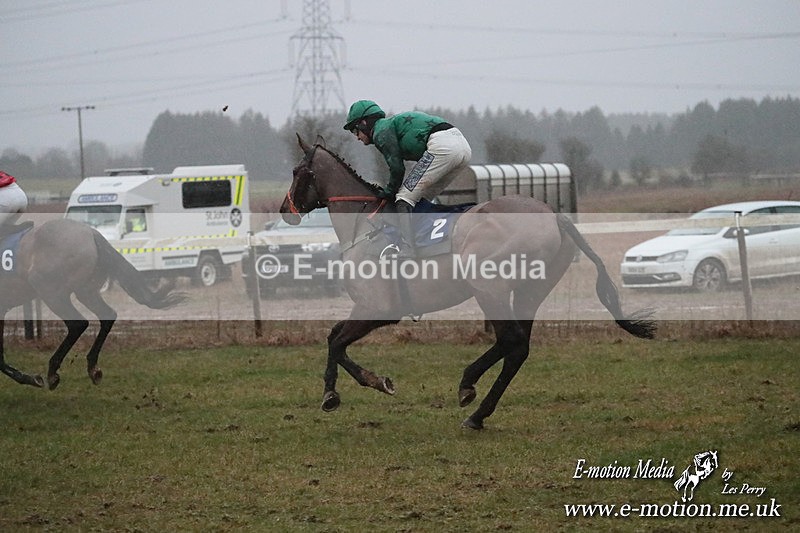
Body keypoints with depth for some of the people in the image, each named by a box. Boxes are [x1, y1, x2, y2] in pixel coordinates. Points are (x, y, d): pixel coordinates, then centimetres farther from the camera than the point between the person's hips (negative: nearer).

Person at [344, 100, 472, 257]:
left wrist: (389, 191, 13)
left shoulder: (382, 131, 3)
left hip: (442, 146, -10)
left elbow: (397, 167, -3)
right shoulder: (395, 122, 32)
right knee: (422, 198, 20)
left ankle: (407, 251, -18)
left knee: (405, 197, -6)